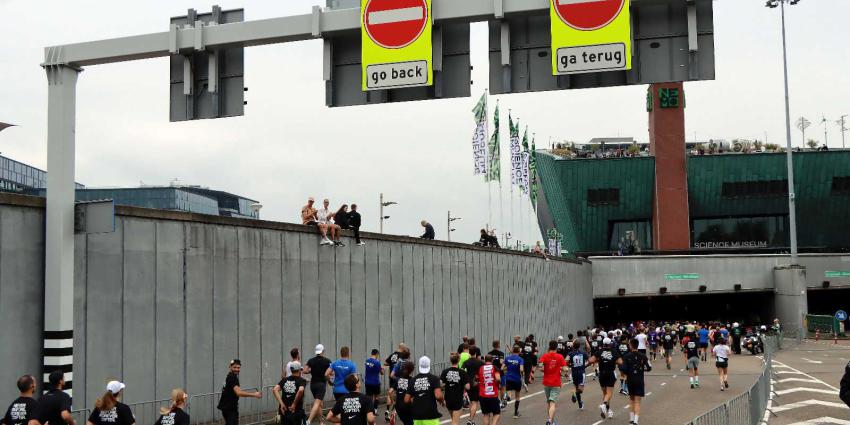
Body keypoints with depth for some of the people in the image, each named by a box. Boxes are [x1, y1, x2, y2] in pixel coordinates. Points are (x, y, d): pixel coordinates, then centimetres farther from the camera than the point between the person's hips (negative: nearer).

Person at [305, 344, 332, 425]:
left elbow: (305, 371, -5)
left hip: (313, 384, 5)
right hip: (322, 384, -5)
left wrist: (311, 371, 13)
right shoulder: (327, 361, -6)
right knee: (317, 403, -11)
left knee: (319, 403, 19)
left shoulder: (311, 361, 2)